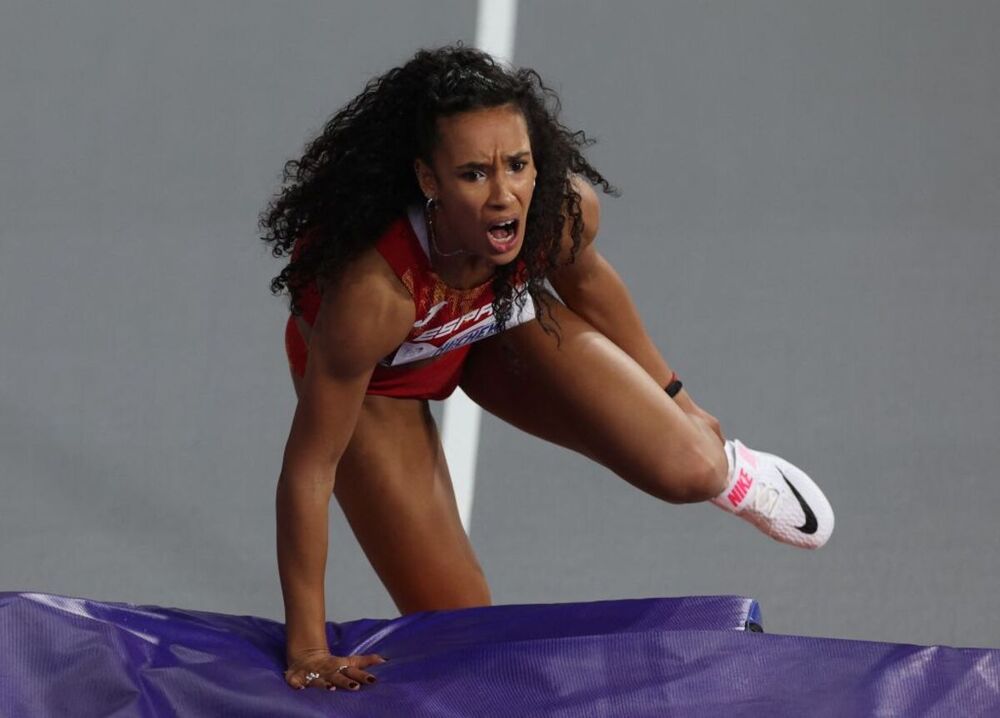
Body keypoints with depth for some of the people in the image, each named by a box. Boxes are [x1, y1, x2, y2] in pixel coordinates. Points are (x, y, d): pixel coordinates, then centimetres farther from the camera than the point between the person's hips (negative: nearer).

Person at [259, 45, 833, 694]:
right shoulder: (373, 290, -45)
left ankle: (725, 464, 29)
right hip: (372, 371, -3)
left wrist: (672, 399, 12)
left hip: (499, 320, 3)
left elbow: (583, 278, -5)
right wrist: (307, 648, -31)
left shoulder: (566, 207, -32)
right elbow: (310, 464, -35)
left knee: (685, 469, -8)